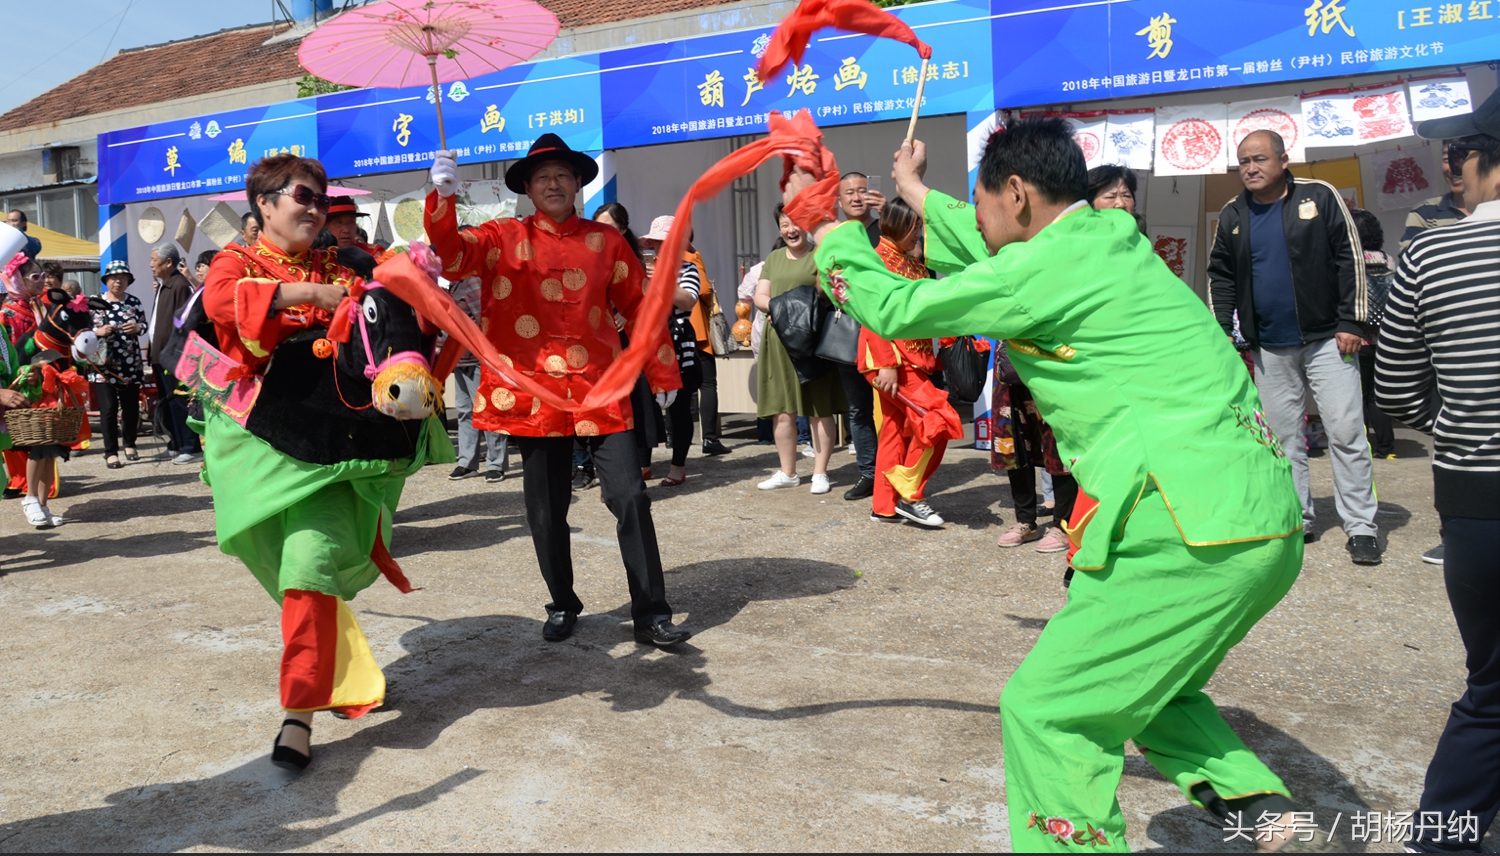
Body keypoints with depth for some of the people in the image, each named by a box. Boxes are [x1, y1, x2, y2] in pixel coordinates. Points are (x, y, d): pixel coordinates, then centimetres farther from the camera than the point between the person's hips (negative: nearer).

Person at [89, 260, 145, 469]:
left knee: (131, 406, 9)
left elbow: (145, 325, 11)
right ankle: (111, 453, 0)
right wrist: (100, 331, -21)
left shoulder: (135, 301, 8)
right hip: (104, 365, -3)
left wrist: (137, 327, -11)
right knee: (108, 408, -5)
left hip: (131, 365, 3)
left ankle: (130, 444, 28)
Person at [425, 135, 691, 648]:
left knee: (630, 497, -6)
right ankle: (562, 606, 29)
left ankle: (651, 616, 4)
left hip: (599, 392, 0)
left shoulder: (606, 241, 8)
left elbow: (639, 307, 10)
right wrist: (442, 198, -28)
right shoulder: (504, 238, 6)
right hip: (534, 394, 0)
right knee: (546, 510, 9)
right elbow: (451, 255, -11)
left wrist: (661, 372, 8)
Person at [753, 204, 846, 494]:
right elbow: (759, 296, 13)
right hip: (779, 342, 5)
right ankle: (787, 472, 16)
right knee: (781, 410, 5)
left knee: (819, 410, -1)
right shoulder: (774, 258, 19)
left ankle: (820, 473, 7)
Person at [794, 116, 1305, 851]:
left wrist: (825, 224, 15)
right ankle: (1247, 795, 15)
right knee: (1138, 682, 27)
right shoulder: (1112, 235, 16)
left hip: (1198, 534, -10)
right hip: (1268, 524, 10)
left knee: (1046, 708, 0)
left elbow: (895, 309, -2)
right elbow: (995, 261, 34)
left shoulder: (1047, 267, -11)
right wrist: (918, 194, 46)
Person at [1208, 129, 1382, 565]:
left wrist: (1352, 322, -9)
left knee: (1346, 431, -5)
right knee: (1283, 435, 8)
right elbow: (1220, 278, 14)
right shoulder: (1233, 216, 8)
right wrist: (1221, 330, 5)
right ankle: (1299, 518, 19)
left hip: (1326, 338, -4)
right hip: (1269, 348, 4)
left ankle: (1360, 526, 2)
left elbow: (1350, 259, -4)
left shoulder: (1319, 197, -3)